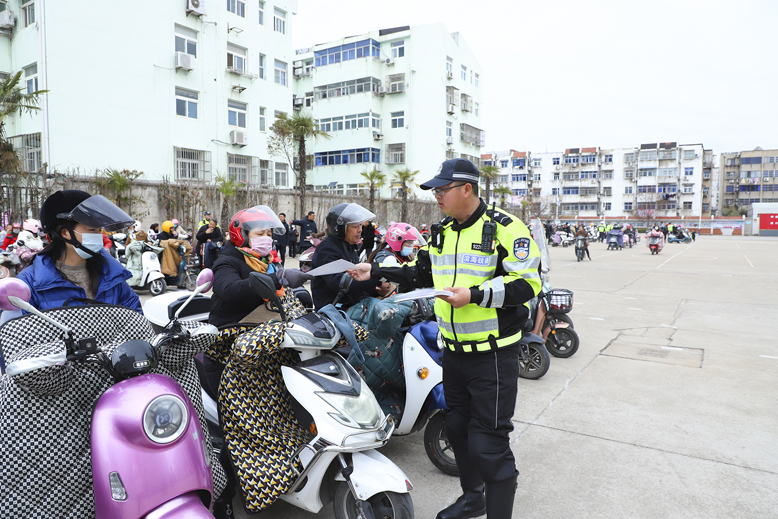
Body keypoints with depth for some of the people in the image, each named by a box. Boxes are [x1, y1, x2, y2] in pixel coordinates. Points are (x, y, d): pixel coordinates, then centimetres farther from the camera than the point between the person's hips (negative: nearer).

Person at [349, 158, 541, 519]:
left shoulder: (505, 229, -14)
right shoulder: (442, 232, 9)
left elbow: (527, 283, -18)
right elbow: (421, 273, 18)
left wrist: (476, 295, -26)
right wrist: (376, 271, 11)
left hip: (493, 354, -8)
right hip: (453, 351, 8)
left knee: (488, 442, -4)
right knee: (457, 428, 21)